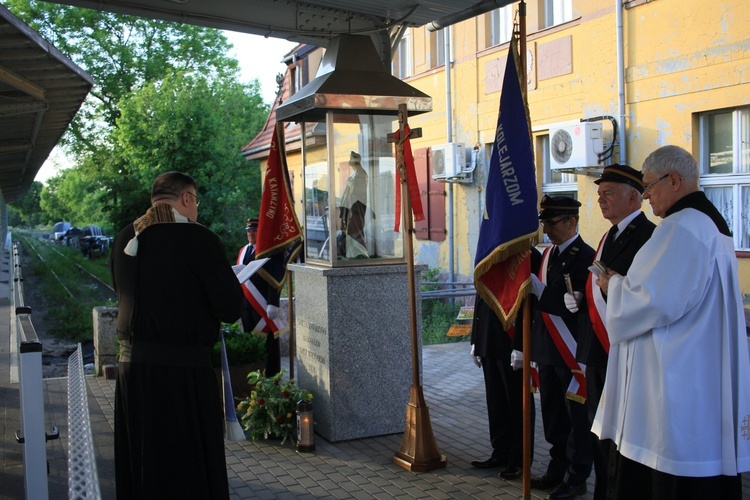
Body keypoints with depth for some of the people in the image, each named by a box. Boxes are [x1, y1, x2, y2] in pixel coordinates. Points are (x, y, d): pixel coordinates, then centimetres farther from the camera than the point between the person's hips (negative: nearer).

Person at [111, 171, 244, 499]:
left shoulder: (124, 239, 7)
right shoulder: (197, 238, -13)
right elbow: (230, 310, -14)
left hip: (130, 365, 7)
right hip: (182, 372, -6)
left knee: (140, 467, 18)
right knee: (189, 471, 5)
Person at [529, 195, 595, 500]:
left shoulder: (585, 257, -14)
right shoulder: (549, 254, 12)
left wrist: (538, 288, -25)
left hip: (572, 352, -8)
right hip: (547, 349, 8)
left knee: (577, 418, 5)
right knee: (553, 416, 17)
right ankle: (558, 469, 30)